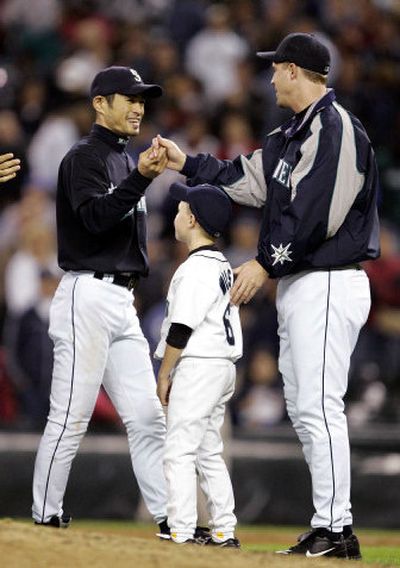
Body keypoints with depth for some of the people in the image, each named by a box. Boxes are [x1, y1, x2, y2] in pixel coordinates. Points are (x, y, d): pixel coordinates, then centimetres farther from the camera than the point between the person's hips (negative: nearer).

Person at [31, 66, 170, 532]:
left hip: (120, 300, 9)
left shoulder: (124, 159, 20)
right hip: (86, 297, -9)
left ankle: (171, 518, 3)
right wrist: (141, 178, -32)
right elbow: (95, 217, -23)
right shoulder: (84, 157, -7)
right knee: (71, 416, -7)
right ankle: (45, 517, 0)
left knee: (146, 415, 4)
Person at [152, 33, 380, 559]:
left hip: (328, 285, -11)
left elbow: (314, 213, -21)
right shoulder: (294, 133, 17)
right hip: (297, 283, 11)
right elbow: (252, 180, 23)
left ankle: (335, 530, -13)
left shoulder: (336, 128, -16)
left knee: (319, 405, -13)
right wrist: (187, 164, 24)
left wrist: (266, 263, -16)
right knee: (303, 408, 11)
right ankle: (329, 525, 13)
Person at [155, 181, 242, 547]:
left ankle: (182, 534, -12)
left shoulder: (195, 268, -15)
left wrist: (164, 374, -11)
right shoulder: (223, 267, 15)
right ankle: (224, 533, 15)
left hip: (197, 366, -10)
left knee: (179, 451, -9)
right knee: (209, 452, 15)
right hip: (223, 367, 10)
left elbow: (181, 328, -18)